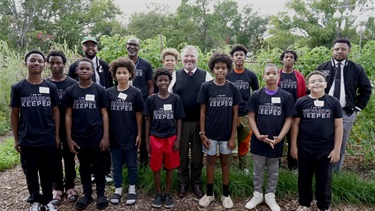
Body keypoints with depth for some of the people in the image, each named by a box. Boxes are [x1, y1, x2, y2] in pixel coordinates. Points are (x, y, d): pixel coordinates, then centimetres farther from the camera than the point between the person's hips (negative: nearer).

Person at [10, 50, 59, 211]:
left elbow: (56, 111, 4)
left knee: (47, 172, 12)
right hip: (27, 140, 0)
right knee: (30, 172, 13)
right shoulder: (18, 87, -1)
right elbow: (14, 114, 3)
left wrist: (57, 135, 2)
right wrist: (16, 139, 3)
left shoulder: (51, 87, 0)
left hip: (48, 139, 0)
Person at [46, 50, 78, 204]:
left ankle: (70, 186, 25)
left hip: (69, 127, -1)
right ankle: (57, 187, 26)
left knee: (69, 157, 10)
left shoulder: (72, 84, -4)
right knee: (55, 158, 11)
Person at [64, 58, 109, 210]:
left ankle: (101, 194, 24)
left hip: (97, 136, -1)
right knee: (84, 166, 15)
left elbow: (104, 114, -2)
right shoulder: (70, 91, 2)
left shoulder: (99, 90, -3)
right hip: (79, 137, 2)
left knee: (99, 166, 9)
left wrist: (106, 136, -7)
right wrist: (69, 138, -1)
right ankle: (87, 193, 30)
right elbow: (68, 115, 4)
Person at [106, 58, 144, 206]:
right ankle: (118, 189, 29)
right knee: (116, 165, 14)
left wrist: (139, 134, -3)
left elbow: (138, 114, -2)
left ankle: (132, 189, 27)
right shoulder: (109, 92, -1)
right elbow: (105, 114, 3)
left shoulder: (136, 93, -5)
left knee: (131, 164, 12)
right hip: (114, 136, 2)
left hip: (131, 136, -1)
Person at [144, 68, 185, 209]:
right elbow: (148, 120, 3)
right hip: (155, 138, 0)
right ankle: (158, 194, 25)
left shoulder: (175, 99, -1)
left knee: (169, 167, 10)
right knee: (156, 168, 8)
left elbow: (178, 120, 2)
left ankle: (167, 194, 25)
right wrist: (147, 141, 1)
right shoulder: (151, 99, -1)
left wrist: (178, 139, -2)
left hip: (171, 138, 0)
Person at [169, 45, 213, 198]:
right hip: (180, 122, 1)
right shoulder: (175, 75, 2)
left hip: (199, 122, 0)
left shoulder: (206, 75, 0)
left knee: (197, 153, 11)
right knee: (182, 153, 11)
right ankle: (183, 183, 28)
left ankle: (196, 183, 28)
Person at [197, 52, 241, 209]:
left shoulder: (233, 89, -3)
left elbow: (235, 114, 0)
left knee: (225, 162, 13)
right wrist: (202, 133, -7)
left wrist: (233, 136, -4)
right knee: (211, 161, 12)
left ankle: (226, 194, 28)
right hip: (210, 133, -1)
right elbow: (202, 112, -3)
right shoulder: (206, 87, -6)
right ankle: (209, 193, 28)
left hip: (226, 134, 1)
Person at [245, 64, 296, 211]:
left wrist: (280, 137, -13)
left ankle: (270, 196, 31)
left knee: (273, 170, 15)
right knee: (258, 169, 13)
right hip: (258, 139, 0)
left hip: (276, 141, 0)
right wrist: (258, 135, -13)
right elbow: (251, 116, -3)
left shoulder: (286, 96, -3)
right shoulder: (256, 95, -3)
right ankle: (257, 194, 30)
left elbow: (289, 119, -2)